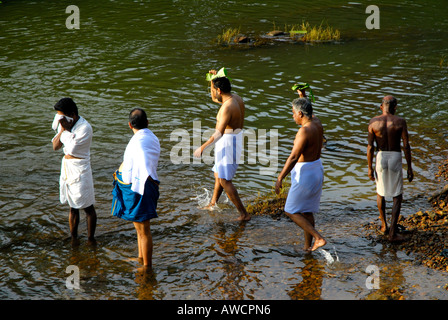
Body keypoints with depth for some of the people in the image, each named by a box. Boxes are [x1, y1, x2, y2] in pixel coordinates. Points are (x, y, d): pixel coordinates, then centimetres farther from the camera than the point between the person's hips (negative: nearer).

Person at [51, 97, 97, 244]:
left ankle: (91, 239, 14)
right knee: (73, 207, 15)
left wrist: (66, 129, -17)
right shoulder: (65, 124, 5)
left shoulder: (85, 127, -18)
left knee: (87, 207, 4)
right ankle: (73, 239, 23)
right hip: (67, 166, 7)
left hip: (80, 169, -7)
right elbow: (55, 146, 1)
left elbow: (72, 148, -24)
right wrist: (62, 129, -11)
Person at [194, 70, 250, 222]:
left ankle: (244, 213, -8)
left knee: (224, 181, -7)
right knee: (218, 175, 25)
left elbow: (219, 133, -32)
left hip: (227, 143, -10)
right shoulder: (236, 98, 4)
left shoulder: (227, 107, -25)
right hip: (236, 138, 10)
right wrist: (216, 78, 14)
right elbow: (215, 99, 25)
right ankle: (212, 205, 42)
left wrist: (203, 147, -30)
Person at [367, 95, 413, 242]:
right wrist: (409, 168, 0)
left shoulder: (373, 122, -5)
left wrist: (370, 168, 4)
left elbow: (370, 147, -4)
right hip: (396, 158, -2)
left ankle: (384, 225, 31)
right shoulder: (400, 122, -7)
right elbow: (406, 146, -7)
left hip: (380, 158, 2)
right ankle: (393, 232, -1)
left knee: (380, 192, 24)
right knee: (397, 196, 6)